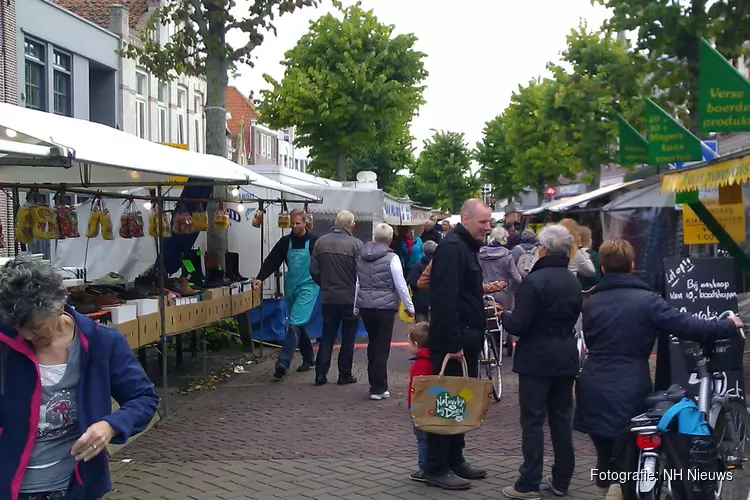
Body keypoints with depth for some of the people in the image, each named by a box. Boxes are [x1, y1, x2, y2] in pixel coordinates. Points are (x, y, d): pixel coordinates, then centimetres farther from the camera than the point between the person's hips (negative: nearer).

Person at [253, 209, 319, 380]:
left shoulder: (314, 241, -7)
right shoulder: (285, 241, 4)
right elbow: (272, 261, 0)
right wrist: (260, 278, -13)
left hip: (308, 287, -5)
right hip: (291, 287, 5)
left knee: (295, 324, -14)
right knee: (297, 325, 13)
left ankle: (282, 364, -20)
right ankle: (309, 359, 28)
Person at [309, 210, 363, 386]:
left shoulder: (321, 241, -2)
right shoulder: (356, 244, -14)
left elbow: (313, 270, 1)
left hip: (328, 297, 3)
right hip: (350, 298, -3)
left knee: (327, 335, 12)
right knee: (348, 336, 9)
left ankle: (321, 374, 10)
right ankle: (345, 375, 13)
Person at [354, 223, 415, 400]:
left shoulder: (361, 257, 6)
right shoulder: (391, 258, -11)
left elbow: (356, 284, 10)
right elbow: (401, 286, -10)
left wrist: (356, 307, 18)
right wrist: (409, 307, 0)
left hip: (366, 306, 5)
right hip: (385, 307, -5)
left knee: (373, 345, 19)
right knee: (382, 348, 0)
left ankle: (375, 384, 26)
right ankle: (378, 389, 2)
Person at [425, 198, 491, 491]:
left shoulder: (466, 247, 16)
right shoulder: (452, 247, -16)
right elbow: (445, 299, -24)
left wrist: (472, 336, 18)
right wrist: (453, 342, -25)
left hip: (467, 340, 10)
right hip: (453, 342, -10)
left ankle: (455, 461, 24)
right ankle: (436, 468, 3)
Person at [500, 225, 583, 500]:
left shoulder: (533, 280, -17)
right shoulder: (574, 282, 7)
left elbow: (519, 325, -19)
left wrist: (503, 316, 0)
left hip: (537, 358, -6)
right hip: (566, 357, 7)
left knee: (533, 420, -2)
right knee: (562, 418, 12)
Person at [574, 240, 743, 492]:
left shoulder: (591, 302, 7)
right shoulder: (645, 300, -8)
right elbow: (687, 326, -8)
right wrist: (728, 326, 5)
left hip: (594, 392, 4)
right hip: (628, 393, -4)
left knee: (606, 457, 15)